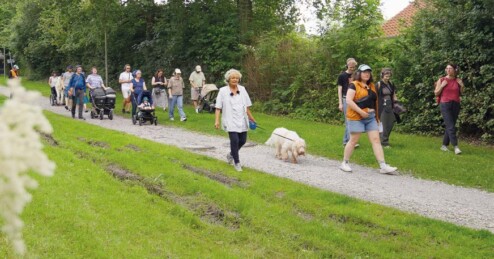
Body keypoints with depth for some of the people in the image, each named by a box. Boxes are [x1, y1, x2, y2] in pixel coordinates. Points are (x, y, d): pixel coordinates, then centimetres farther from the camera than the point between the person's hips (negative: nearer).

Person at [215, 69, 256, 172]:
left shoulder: (242, 89, 8)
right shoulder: (223, 91, -3)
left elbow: (247, 106, 14)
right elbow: (218, 108, -6)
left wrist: (251, 117, 16)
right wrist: (217, 120, -15)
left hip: (242, 121, 5)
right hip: (231, 121, -5)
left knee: (242, 140, 8)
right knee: (235, 140, -10)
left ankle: (231, 154, 35)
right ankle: (236, 162, 6)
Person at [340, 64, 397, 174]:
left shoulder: (372, 86, 15)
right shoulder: (354, 85, -8)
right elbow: (349, 101, -17)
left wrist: (376, 115, 15)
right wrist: (361, 112, -20)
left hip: (371, 117, 6)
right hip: (357, 117, -6)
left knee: (376, 140, -1)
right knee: (353, 140, 1)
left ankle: (383, 166, -5)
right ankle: (344, 163, 16)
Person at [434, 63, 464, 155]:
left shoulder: (458, 80, 6)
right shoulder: (441, 80, -1)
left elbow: (461, 93, 15)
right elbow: (436, 93, 1)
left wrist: (462, 86, -1)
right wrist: (442, 86, -12)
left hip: (456, 105, 4)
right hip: (445, 105, -4)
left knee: (449, 126, 9)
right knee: (451, 127, -12)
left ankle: (444, 145, 19)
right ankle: (456, 146, -15)